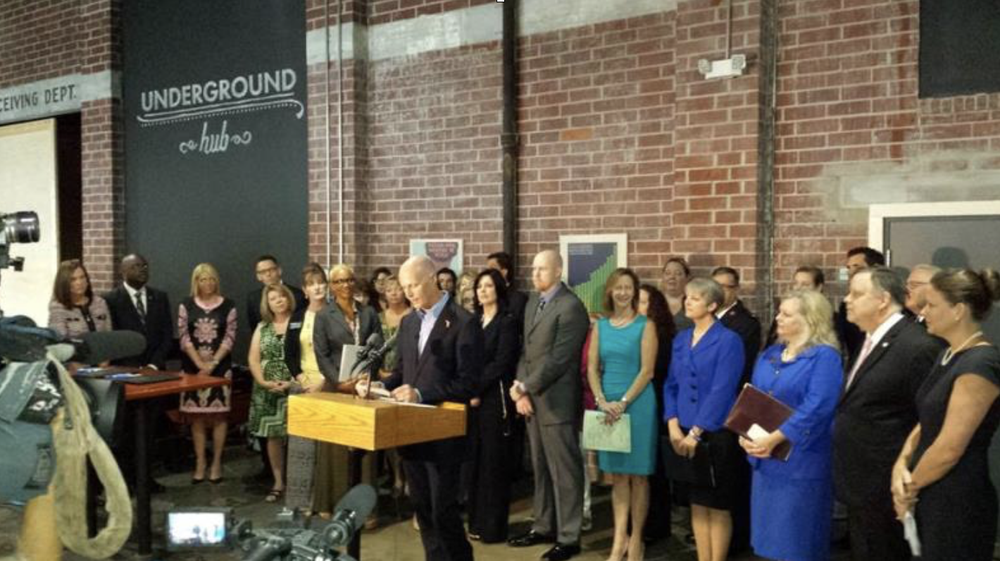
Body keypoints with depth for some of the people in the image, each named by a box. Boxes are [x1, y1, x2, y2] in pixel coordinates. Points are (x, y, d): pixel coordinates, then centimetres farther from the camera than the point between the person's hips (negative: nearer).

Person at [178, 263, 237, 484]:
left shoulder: (228, 306, 1)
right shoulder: (186, 305, 4)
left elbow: (229, 338, -3)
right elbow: (184, 338, -1)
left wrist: (212, 364, -12)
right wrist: (200, 364, -11)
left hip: (220, 368, -1)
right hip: (193, 368, 1)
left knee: (218, 415, 1)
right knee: (196, 416, 4)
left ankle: (216, 463, 9)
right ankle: (200, 462, 12)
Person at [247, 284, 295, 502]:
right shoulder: (262, 327, 12)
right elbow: (253, 359, 7)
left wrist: (293, 382, -15)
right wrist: (263, 382, -8)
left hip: (295, 389, -4)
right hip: (268, 391, 4)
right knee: (273, 435, 6)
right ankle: (278, 483, 17)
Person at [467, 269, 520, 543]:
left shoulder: (507, 322, -5)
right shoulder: (473, 321, 14)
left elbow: (501, 363, -12)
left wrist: (477, 392, -14)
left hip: (494, 397, -6)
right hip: (472, 397, 6)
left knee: (493, 459, -1)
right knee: (474, 458, 7)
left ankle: (492, 526, 6)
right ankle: (476, 520, 16)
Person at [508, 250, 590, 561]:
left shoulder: (571, 306, -14)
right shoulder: (533, 301, 13)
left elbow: (558, 359, -18)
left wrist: (525, 387, -14)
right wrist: (520, 389, 3)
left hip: (557, 401, -8)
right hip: (532, 398, 8)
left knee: (564, 471, 1)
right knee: (540, 468, 16)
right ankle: (543, 527, 28)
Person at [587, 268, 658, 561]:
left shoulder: (645, 325, -4)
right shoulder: (601, 325, 8)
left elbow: (647, 371, -9)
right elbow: (592, 368, 6)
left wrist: (623, 402, -15)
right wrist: (602, 401, -8)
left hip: (637, 404, -4)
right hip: (608, 405, 4)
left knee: (637, 475, 4)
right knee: (617, 475, 8)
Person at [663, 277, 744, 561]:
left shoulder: (728, 340, -10)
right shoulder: (680, 340, 10)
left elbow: (721, 391, -16)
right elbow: (671, 385, 10)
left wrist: (696, 432, -18)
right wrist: (673, 426, -4)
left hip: (716, 434, -6)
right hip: (685, 434, 6)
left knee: (718, 506, 4)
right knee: (697, 504, 12)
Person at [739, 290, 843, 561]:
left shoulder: (825, 357, -12)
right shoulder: (769, 355, 12)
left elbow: (816, 408, -22)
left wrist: (775, 438, -25)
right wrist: (744, 433, -7)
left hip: (800, 461, -7)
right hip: (766, 458, 7)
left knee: (798, 539, 2)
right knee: (772, 533, 14)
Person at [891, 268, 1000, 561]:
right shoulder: (950, 355, 9)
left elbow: (950, 448, -21)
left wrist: (910, 487, -8)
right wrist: (901, 464, -4)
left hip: (958, 503, -8)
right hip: (930, 496, 8)